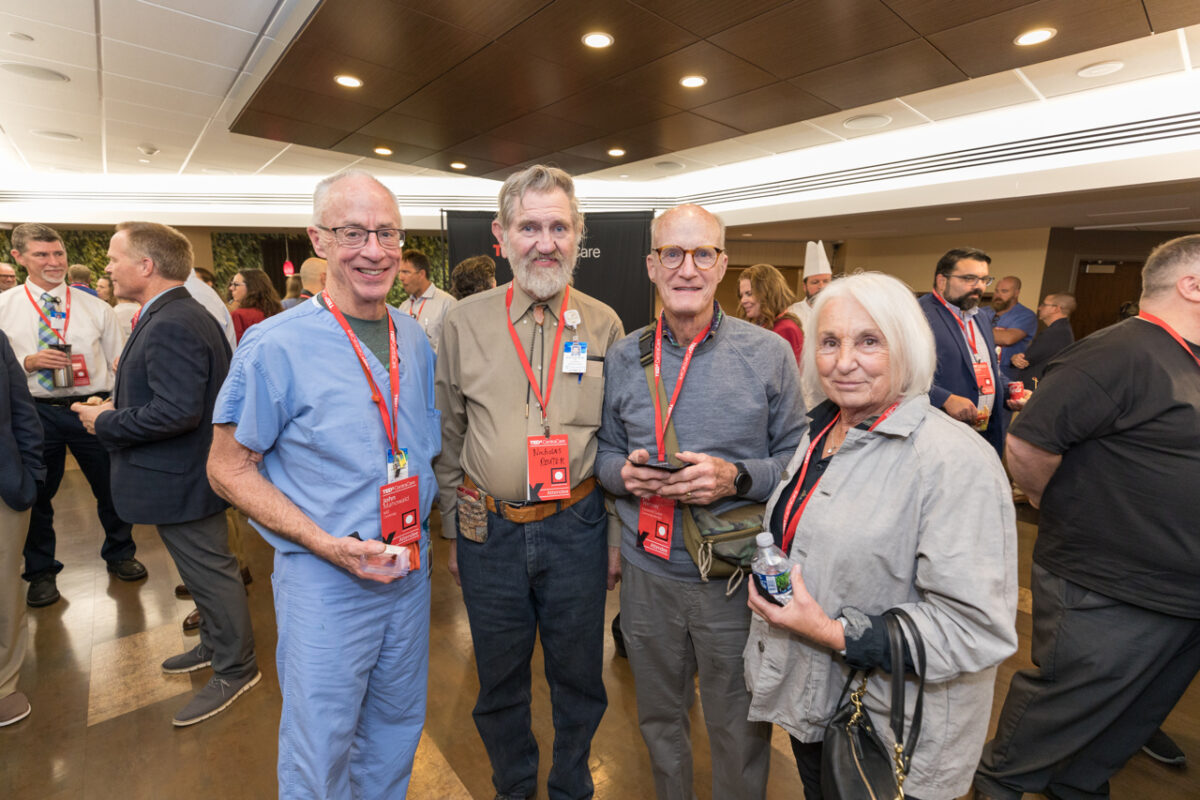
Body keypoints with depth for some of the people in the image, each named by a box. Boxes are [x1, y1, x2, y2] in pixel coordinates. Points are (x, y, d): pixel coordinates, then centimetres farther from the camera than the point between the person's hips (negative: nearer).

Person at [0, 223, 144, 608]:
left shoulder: (97, 308, 2)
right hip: (36, 413, 0)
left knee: (111, 487, 10)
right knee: (37, 495, 13)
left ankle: (119, 554, 34)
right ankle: (41, 572, 34)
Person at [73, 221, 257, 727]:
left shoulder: (170, 325, -23)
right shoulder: (183, 314, 10)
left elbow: (177, 411, -30)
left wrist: (107, 422, -16)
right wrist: (118, 408, 9)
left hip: (178, 478, -10)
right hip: (185, 472, 10)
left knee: (210, 572, 4)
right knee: (205, 570, 22)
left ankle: (235, 670, 20)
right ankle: (216, 645, 40)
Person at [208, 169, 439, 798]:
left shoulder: (415, 339, 1)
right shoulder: (275, 345, -15)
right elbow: (228, 469, -9)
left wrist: (423, 536, 2)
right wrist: (328, 545, -19)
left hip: (412, 572, 5)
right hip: (324, 581, -4)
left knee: (397, 730, 24)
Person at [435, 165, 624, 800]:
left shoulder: (604, 324, -1)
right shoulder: (465, 322, -2)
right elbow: (449, 438, 4)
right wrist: (452, 531, 8)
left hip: (577, 528, 0)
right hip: (490, 531, 1)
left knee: (578, 676, 18)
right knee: (499, 680, 20)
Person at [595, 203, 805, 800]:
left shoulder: (770, 354, -7)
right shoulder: (623, 358, 0)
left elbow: (798, 460, -4)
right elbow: (604, 452, 7)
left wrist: (735, 478, -21)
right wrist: (623, 473, -14)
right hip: (647, 572, 3)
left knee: (739, 732, 19)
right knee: (658, 718, 25)